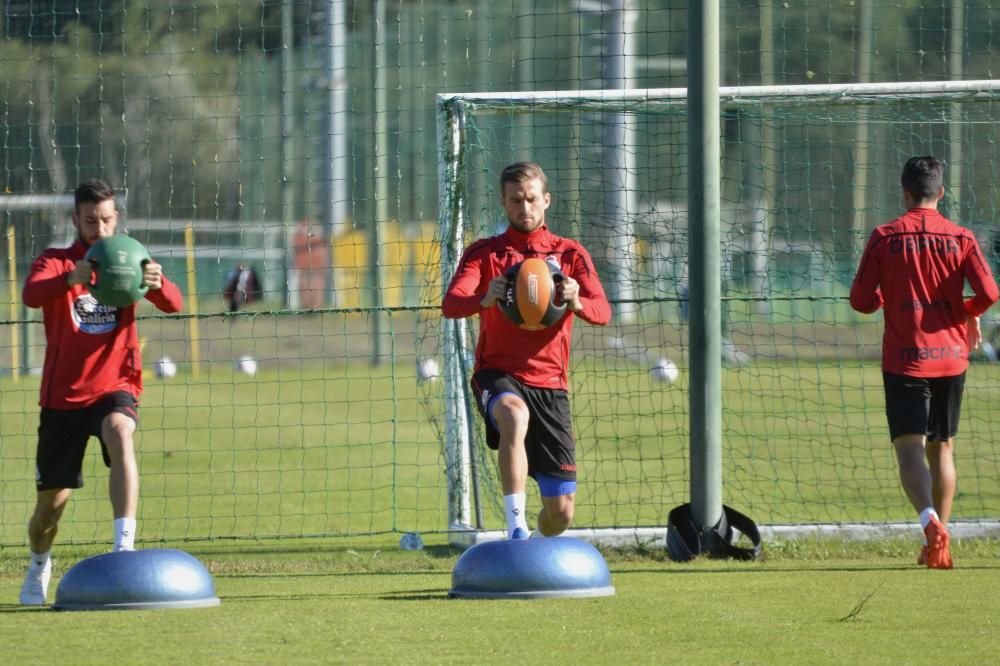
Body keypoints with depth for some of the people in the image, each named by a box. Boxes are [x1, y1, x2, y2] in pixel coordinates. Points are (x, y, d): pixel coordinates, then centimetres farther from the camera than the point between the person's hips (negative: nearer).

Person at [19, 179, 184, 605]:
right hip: (63, 395, 0)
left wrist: (156, 284, -40)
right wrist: (71, 278, -48)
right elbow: (32, 295, -27)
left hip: (115, 387, 0)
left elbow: (173, 304, -15)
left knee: (120, 435, -35)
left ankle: (124, 545, -38)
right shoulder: (55, 263, -3)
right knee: (50, 502, 7)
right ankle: (39, 566, 39)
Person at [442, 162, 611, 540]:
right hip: (498, 375, -2)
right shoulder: (484, 253, 6)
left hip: (549, 383, 2)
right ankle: (515, 527, -39)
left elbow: (602, 313, -5)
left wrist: (577, 302, -29)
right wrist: (485, 299, -34)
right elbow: (450, 306, -11)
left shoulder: (570, 254, 9)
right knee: (515, 416, -41)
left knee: (561, 511, -2)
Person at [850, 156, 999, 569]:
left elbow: (861, 300, -3)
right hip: (950, 357, 3)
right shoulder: (960, 238, 0)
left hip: (904, 360, -2)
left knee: (909, 448, -8)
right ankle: (939, 545, 16)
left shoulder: (885, 238, -3)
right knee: (942, 448, 16)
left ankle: (930, 520, -34)